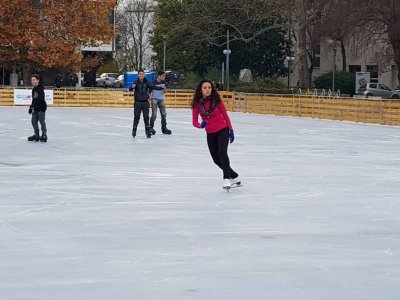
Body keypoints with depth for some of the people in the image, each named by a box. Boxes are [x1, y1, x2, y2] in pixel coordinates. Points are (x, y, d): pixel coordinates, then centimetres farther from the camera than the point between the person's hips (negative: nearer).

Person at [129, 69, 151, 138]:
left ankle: (148, 131, 8)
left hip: (145, 102, 3)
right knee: (137, 117, -1)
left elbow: (149, 87, 23)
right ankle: (134, 130, 9)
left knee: (146, 117, 4)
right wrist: (132, 87, -42)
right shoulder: (136, 82, -8)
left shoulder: (146, 82, 3)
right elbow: (130, 90, -22)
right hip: (138, 102, -3)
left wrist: (149, 93, 12)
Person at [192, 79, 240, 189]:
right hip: (210, 134, 3)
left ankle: (227, 178, -24)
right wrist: (201, 125, -29)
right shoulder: (197, 103, -7)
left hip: (222, 130, -3)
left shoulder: (216, 100, -11)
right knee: (217, 159, 7)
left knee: (222, 152, -26)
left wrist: (231, 130, 4)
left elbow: (225, 115, 0)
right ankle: (234, 177, 27)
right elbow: (194, 122, -7)